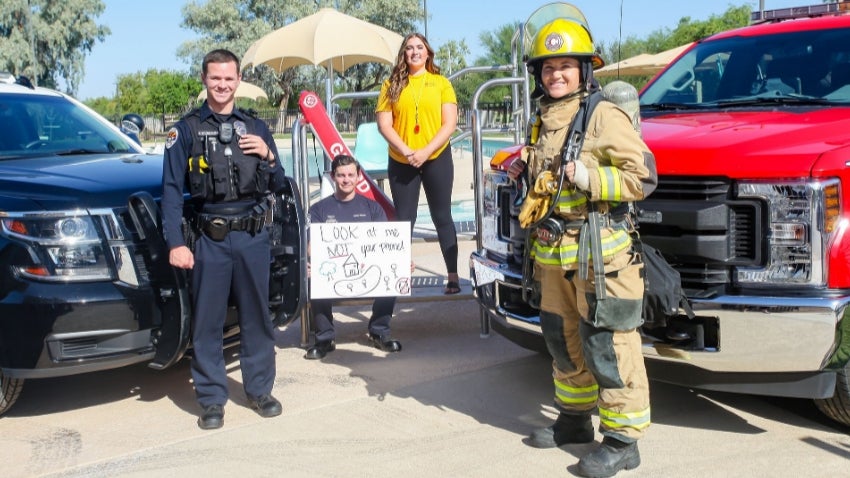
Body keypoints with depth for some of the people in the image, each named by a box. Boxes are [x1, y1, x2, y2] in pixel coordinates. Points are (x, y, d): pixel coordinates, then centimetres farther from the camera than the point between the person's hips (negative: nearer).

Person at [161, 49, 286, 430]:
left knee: (257, 315, 9)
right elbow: (172, 189, -1)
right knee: (207, 321, 2)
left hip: (253, 236, 3)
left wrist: (268, 156, -5)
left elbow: (277, 184, 16)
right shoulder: (186, 129, 3)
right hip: (209, 238, -2)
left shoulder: (255, 128, 12)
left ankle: (259, 389, 22)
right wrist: (176, 243, -9)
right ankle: (211, 398, 14)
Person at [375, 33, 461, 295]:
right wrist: (406, 151, -14)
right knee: (403, 219, 7)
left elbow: (450, 123, -4)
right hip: (401, 162, 1)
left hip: (437, 159, -1)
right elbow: (384, 124, -1)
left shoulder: (441, 83, 3)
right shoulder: (392, 85, 6)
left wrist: (426, 151, -14)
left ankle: (453, 276, 10)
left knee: (442, 217, 5)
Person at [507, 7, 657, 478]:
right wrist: (525, 168, 12)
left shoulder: (604, 116, -10)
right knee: (562, 340, 17)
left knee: (607, 348, -4)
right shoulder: (545, 121, 16)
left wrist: (589, 178, -24)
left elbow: (643, 177, -14)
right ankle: (574, 418, 33)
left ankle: (622, 440, 6)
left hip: (598, 253, -8)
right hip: (553, 253, 9)